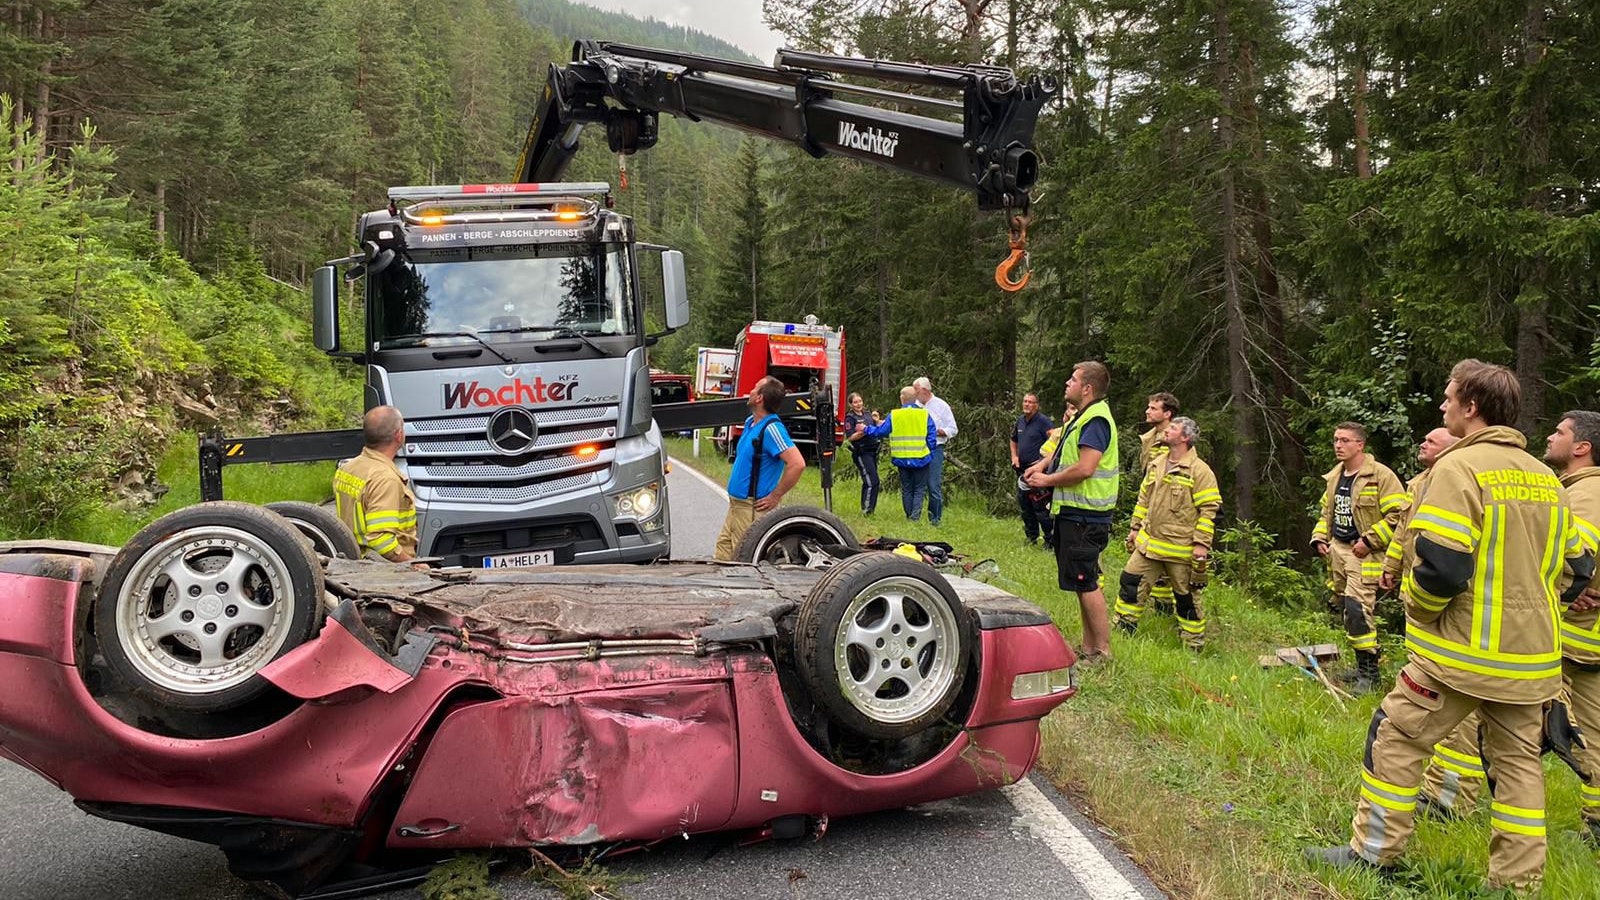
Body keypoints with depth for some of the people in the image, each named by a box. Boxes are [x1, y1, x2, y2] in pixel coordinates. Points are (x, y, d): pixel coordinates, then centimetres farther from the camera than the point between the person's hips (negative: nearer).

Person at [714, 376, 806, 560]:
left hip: (753, 508, -10)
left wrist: (775, 497, -22)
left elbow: (797, 464, -29)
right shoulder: (750, 422, 9)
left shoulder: (771, 429, -20)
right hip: (737, 503, 10)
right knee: (724, 547, 13)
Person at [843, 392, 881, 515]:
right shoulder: (850, 418, -7)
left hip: (872, 451, 7)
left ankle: (866, 509, 20)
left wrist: (877, 421, 3)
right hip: (861, 453, -7)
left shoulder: (867, 415, 13)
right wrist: (863, 432, -27)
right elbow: (850, 437, -16)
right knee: (872, 481, -13)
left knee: (868, 482, 12)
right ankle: (867, 510, -9)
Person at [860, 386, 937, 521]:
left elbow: (880, 431, 2)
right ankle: (916, 516, -6)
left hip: (902, 459, 2)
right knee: (919, 489, 6)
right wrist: (930, 457, 4)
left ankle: (909, 516, 18)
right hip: (921, 459, -1)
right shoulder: (925, 415, -6)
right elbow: (932, 438, -5)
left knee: (906, 489, 15)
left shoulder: (894, 415, -5)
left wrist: (866, 429, 19)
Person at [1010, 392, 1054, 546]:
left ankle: (1050, 540, -3)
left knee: (1040, 507, -10)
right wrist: (1014, 457, 12)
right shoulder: (1019, 422, 11)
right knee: (1024, 505, 14)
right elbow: (1014, 441, 28)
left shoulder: (1044, 421, -12)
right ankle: (1032, 537, 27)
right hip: (1022, 470, 8)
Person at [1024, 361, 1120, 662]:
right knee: (1084, 583, 15)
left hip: (1084, 516, -11)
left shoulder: (1095, 420, -18)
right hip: (1075, 513, 11)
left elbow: (1085, 468, -26)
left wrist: (1047, 480, -13)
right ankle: (1089, 648, 23)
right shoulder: (1083, 417, 16)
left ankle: (1103, 652, -2)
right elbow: (1065, 446, 30)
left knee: (1086, 583, -7)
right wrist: (1044, 464, 10)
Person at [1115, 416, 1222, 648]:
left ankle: (1194, 644, 17)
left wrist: (1201, 543, -18)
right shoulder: (1157, 464, 10)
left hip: (1181, 549, -7)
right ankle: (1122, 628, 21)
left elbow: (1210, 510, -14)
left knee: (1186, 596, 4)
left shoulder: (1199, 471, -13)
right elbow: (1144, 498, 20)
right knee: (1130, 581, 7)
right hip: (1149, 542, 7)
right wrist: (1135, 527, 17)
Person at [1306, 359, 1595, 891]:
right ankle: (1518, 881, 17)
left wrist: (1415, 604, -4)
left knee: (1397, 739, 6)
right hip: (1532, 654, 7)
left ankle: (1374, 852, 12)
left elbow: (1439, 565, -23)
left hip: (1464, 648, -7)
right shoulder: (1546, 478, 9)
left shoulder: (1460, 467, -15)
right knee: (1518, 760, 13)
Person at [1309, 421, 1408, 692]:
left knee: (1357, 608, -17)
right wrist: (1320, 538, 11)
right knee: (1346, 609, 12)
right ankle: (1362, 665, 24)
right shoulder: (1334, 477, 13)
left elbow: (1399, 514, -15)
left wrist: (1369, 540, -18)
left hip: (1364, 554, -8)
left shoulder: (1380, 476, -11)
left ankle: (1368, 671, -9)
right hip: (1338, 550, 8)